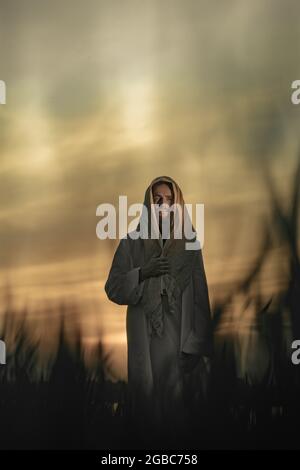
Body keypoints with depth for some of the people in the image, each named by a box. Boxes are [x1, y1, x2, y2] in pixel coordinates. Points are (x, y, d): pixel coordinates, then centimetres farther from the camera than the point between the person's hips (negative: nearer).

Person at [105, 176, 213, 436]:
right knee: (147, 402, 5)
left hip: (180, 339, 0)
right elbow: (113, 288, 1)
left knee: (177, 402, 3)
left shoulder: (190, 244, 2)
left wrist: (198, 346, -5)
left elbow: (201, 297, 0)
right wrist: (142, 273, -16)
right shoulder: (132, 242, 3)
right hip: (144, 339, 0)